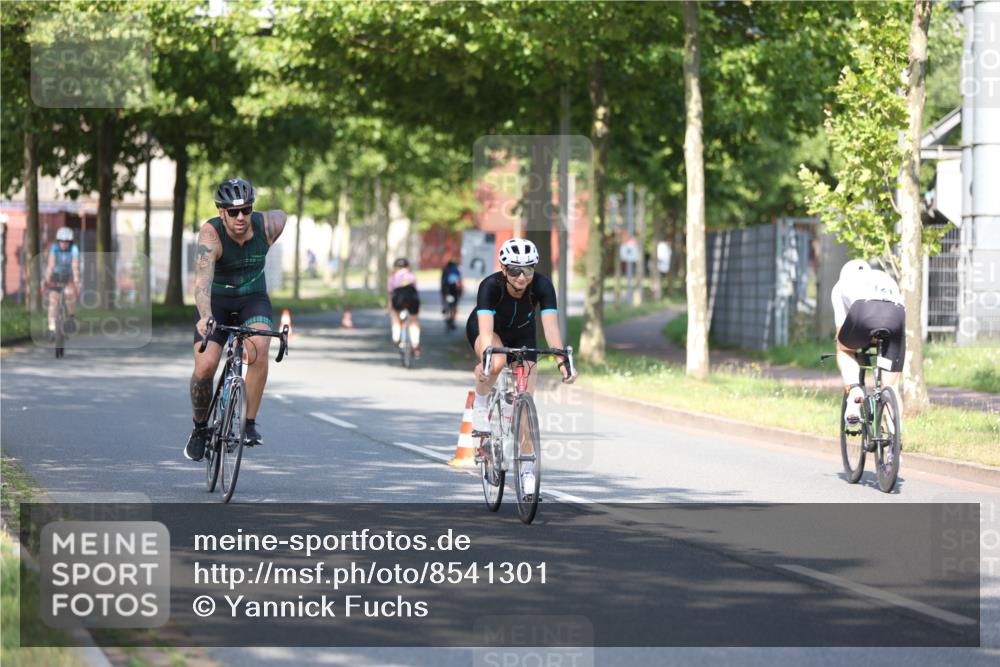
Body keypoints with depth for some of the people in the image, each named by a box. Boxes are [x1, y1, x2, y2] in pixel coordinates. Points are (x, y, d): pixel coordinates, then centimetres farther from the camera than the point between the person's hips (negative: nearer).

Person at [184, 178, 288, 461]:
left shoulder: (268, 225, -17)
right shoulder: (211, 233, -27)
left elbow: (282, 216, 10)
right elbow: (202, 278, -41)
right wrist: (205, 317, -58)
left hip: (253, 300, 1)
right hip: (217, 303, -1)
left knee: (259, 348, -30)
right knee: (205, 367, -18)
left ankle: (250, 423, -18)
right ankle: (200, 428, 10)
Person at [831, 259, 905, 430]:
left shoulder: (842, 284, 35)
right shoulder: (886, 278, 42)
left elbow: (841, 328, 34)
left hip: (863, 313, -2)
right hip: (896, 314, 2)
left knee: (844, 349, 30)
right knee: (891, 386, 13)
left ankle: (854, 390, 6)